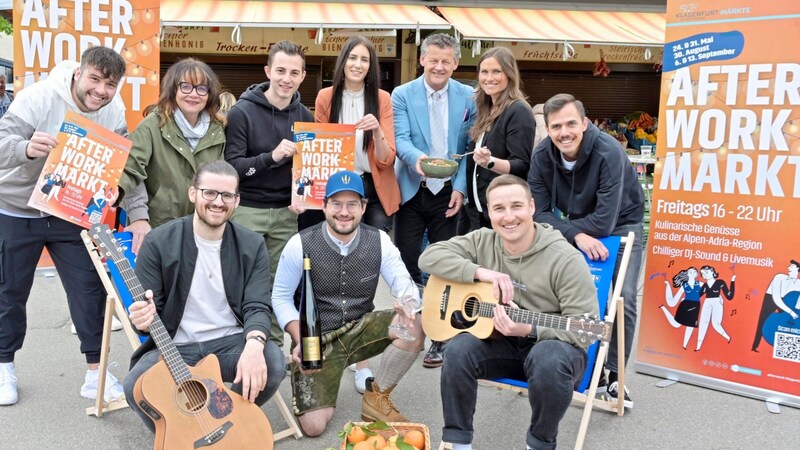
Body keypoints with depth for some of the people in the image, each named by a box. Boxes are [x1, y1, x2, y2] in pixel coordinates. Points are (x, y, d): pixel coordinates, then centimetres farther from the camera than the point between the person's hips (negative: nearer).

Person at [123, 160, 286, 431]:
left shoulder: (252, 246, 1)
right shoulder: (158, 242, -5)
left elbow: (257, 306, -7)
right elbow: (148, 310, -3)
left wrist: (254, 345, -30)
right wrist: (144, 320, -31)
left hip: (232, 342, 2)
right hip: (175, 347, -1)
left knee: (273, 365, -28)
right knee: (136, 386, -30)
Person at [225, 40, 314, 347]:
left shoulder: (304, 116, 7)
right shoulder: (242, 112, -6)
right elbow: (230, 166, -12)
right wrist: (271, 157, -25)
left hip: (287, 213, 3)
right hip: (246, 210, -3)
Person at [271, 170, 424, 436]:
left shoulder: (379, 241, -6)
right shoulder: (300, 244, -13)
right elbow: (281, 297, -5)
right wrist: (300, 341, -20)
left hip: (361, 329, 3)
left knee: (414, 328, -26)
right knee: (314, 426, -16)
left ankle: (377, 397, -2)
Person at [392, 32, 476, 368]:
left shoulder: (468, 97, 3)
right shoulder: (402, 95, 0)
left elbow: (470, 147, 3)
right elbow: (400, 139, -10)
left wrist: (460, 188, -7)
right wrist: (417, 158, -31)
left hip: (449, 193, 0)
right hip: (412, 192, 0)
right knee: (407, 264, 4)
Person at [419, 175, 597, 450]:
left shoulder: (566, 259, -19)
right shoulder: (482, 241, -4)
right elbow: (429, 257, -12)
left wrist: (529, 330, -33)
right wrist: (480, 272, -25)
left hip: (552, 346, -3)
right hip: (500, 343, 4)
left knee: (548, 359, -38)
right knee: (458, 350, -26)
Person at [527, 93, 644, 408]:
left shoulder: (609, 152, -32)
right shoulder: (542, 156, -20)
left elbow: (604, 221, -34)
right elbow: (540, 214, -19)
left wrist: (561, 227, -24)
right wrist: (575, 235, -34)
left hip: (620, 224, -3)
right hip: (577, 226, 4)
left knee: (623, 298, -15)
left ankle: (614, 376, 1)